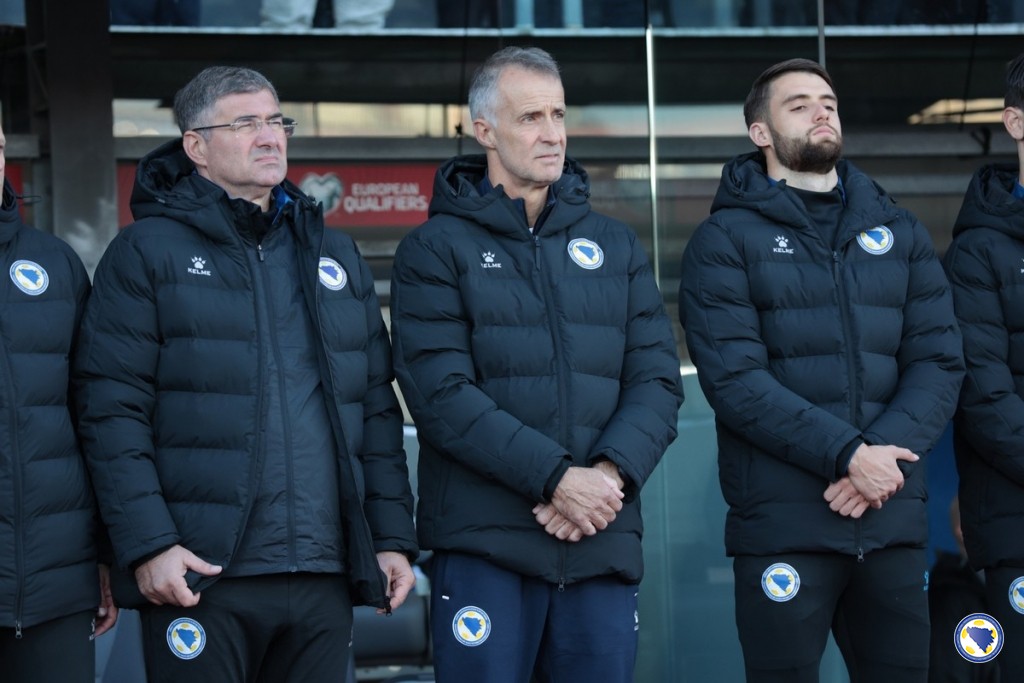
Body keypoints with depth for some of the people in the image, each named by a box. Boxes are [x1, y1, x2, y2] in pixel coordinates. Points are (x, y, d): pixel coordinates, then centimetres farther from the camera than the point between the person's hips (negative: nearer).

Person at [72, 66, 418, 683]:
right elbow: (112, 412, -6)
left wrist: (394, 537, 9)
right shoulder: (147, 252, 2)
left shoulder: (336, 255, 18)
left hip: (325, 578, 4)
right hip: (202, 577, -4)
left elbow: (377, 409, 17)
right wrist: (147, 545, -15)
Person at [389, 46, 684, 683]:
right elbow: (442, 395, -10)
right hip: (485, 548, -4)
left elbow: (658, 378, 7)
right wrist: (555, 478, -18)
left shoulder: (617, 246, 14)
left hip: (605, 546, 4)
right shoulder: (436, 250, 1)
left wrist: (610, 473, -12)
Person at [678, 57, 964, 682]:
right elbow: (734, 377, -11)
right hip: (783, 524, -4)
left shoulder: (901, 233, 14)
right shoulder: (725, 240, 1)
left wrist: (886, 452, -13)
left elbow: (940, 361, 5)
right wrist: (847, 454, -18)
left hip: (896, 520, 4)